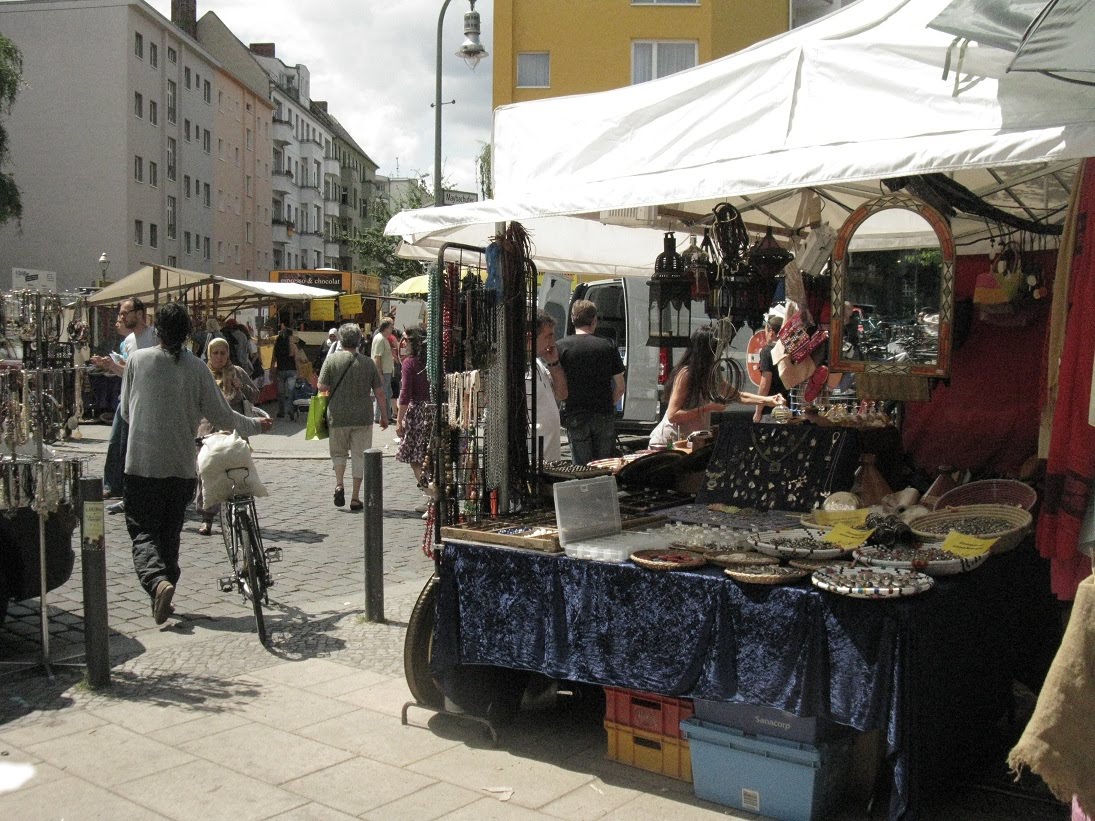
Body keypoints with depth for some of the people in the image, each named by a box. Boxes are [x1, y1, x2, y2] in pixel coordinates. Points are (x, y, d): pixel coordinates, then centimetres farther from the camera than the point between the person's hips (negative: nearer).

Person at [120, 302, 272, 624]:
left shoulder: (137, 359, -3)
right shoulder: (197, 368, -4)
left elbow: (126, 410, 7)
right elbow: (221, 417, -2)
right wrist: (256, 425, 15)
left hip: (142, 463, -1)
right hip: (182, 465, 1)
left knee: (143, 531, 3)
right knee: (170, 532, 16)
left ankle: (158, 583, -21)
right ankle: (165, 589, 22)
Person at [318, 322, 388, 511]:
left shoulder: (332, 359, -3)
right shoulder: (367, 362, 1)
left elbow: (322, 387, -7)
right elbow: (380, 393, 2)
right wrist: (384, 416, 12)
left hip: (338, 416, 0)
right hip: (363, 417, 0)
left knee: (338, 452, 18)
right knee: (359, 456, 8)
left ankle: (339, 484, -3)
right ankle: (355, 497, 9)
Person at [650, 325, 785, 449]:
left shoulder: (710, 375, 5)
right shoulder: (685, 374, -19)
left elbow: (738, 395, 14)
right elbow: (672, 415, -22)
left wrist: (767, 400, 5)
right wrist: (707, 408, -22)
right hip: (667, 442, -8)